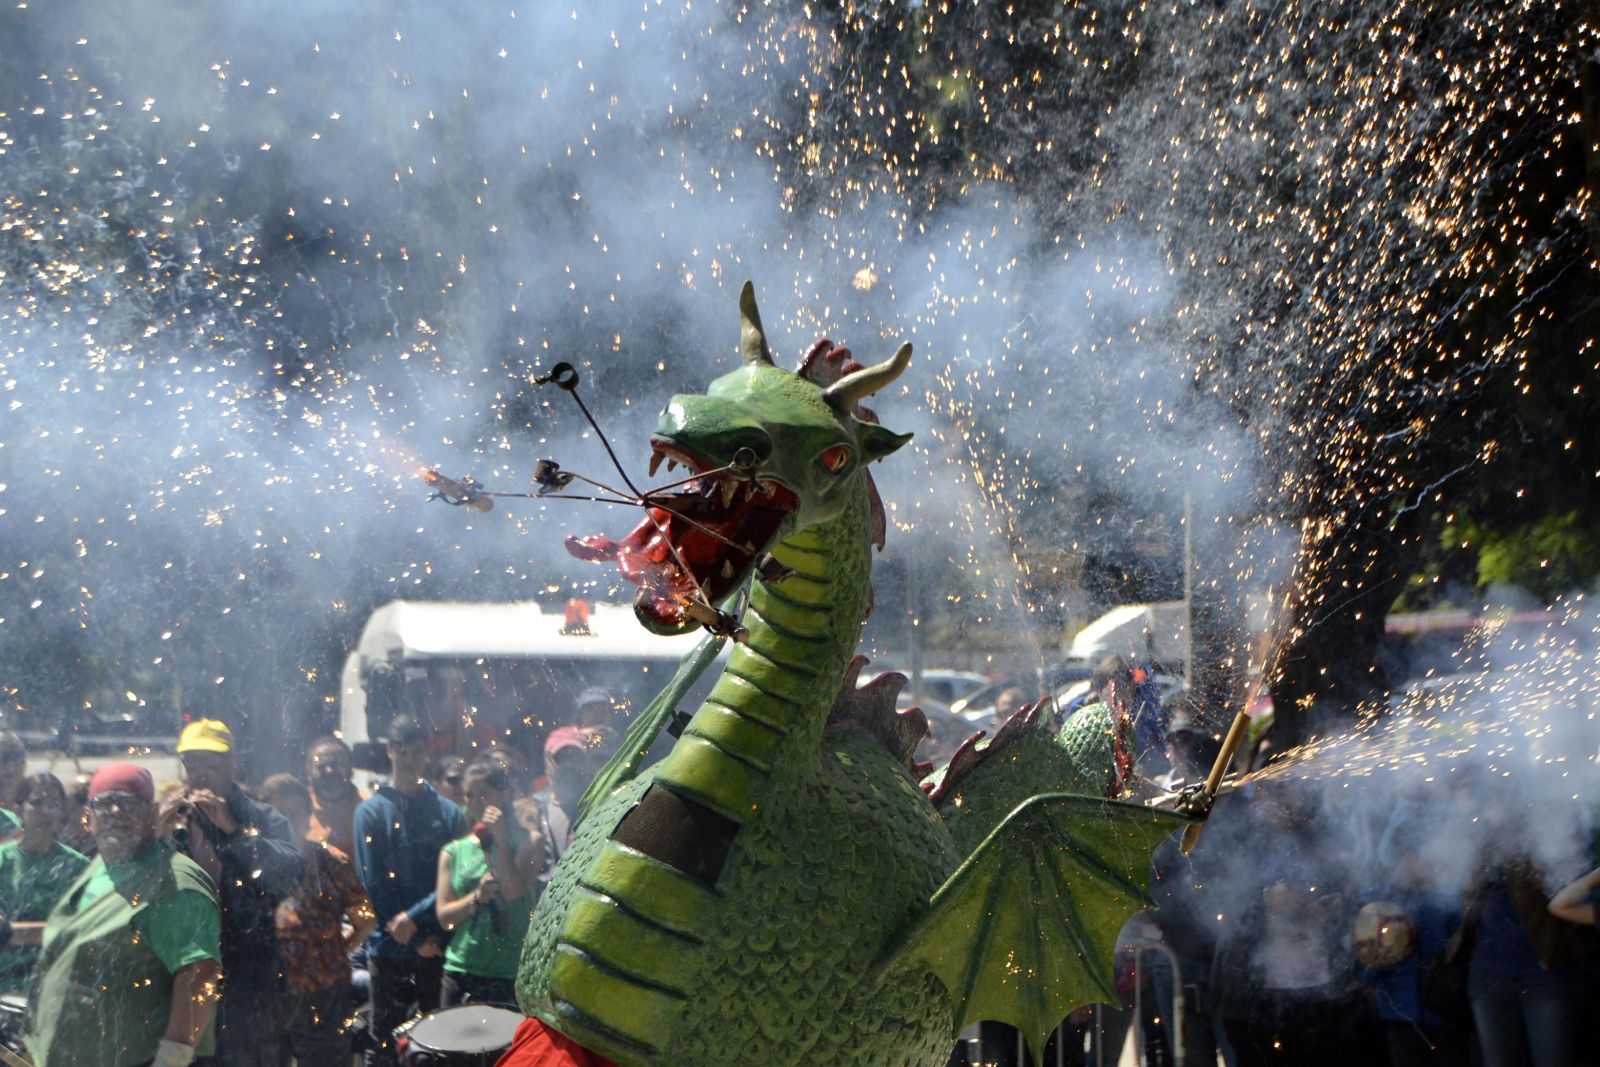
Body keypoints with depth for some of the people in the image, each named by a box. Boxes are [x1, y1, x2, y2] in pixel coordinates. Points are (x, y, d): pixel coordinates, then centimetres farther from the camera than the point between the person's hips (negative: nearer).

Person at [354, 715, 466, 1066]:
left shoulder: (447, 812, 7)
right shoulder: (372, 811, 1)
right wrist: (418, 940, -9)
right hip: (390, 949, -2)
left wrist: (415, 918, -14)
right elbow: (375, 884, -5)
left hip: (440, 945, 2)